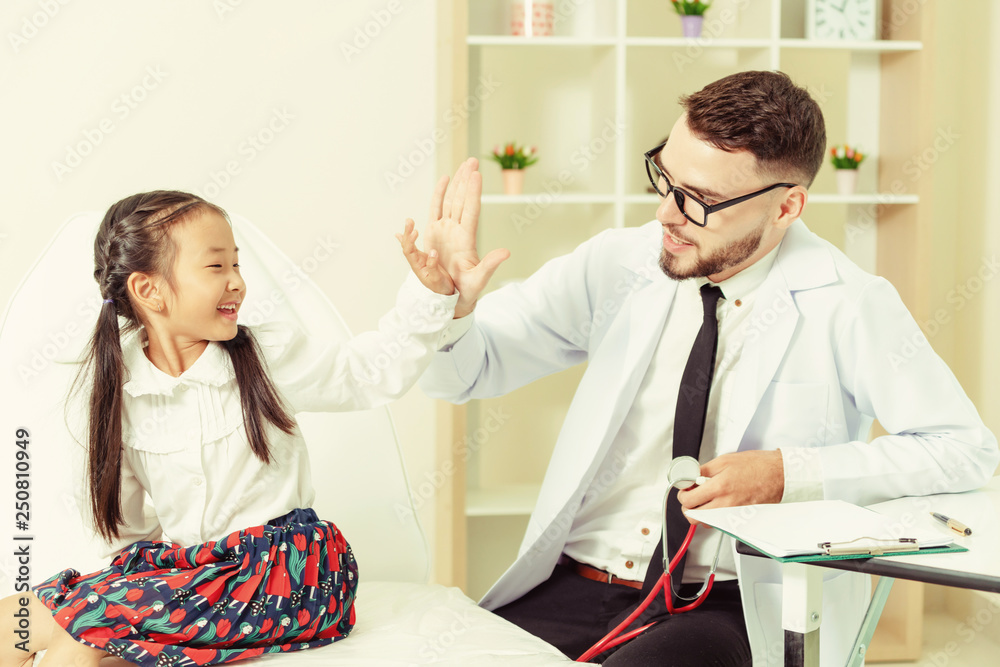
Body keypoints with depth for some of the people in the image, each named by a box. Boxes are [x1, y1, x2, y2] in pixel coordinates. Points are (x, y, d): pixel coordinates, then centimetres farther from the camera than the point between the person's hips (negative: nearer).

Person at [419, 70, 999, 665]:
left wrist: (789, 473, -13)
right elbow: (467, 370, 7)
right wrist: (453, 301, -17)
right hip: (574, 587, 3)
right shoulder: (615, 264, 5)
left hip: (732, 609, -3)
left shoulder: (846, 304, -4)